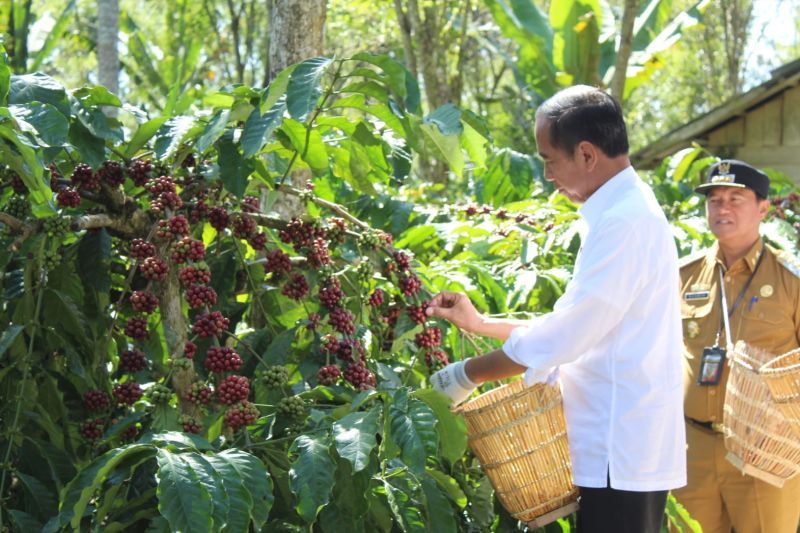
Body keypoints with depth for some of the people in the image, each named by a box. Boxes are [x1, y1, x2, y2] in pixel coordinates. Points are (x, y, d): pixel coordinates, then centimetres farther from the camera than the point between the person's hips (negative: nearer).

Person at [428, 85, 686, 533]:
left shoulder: (624, 222, -19)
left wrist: (465, 375, -9)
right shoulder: (623, 212, 15)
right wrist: (480, 323, 17)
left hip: (621, 453, -10)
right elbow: (578, 327, 20)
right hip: (624, 447, 10)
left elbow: (563, 337, -20)